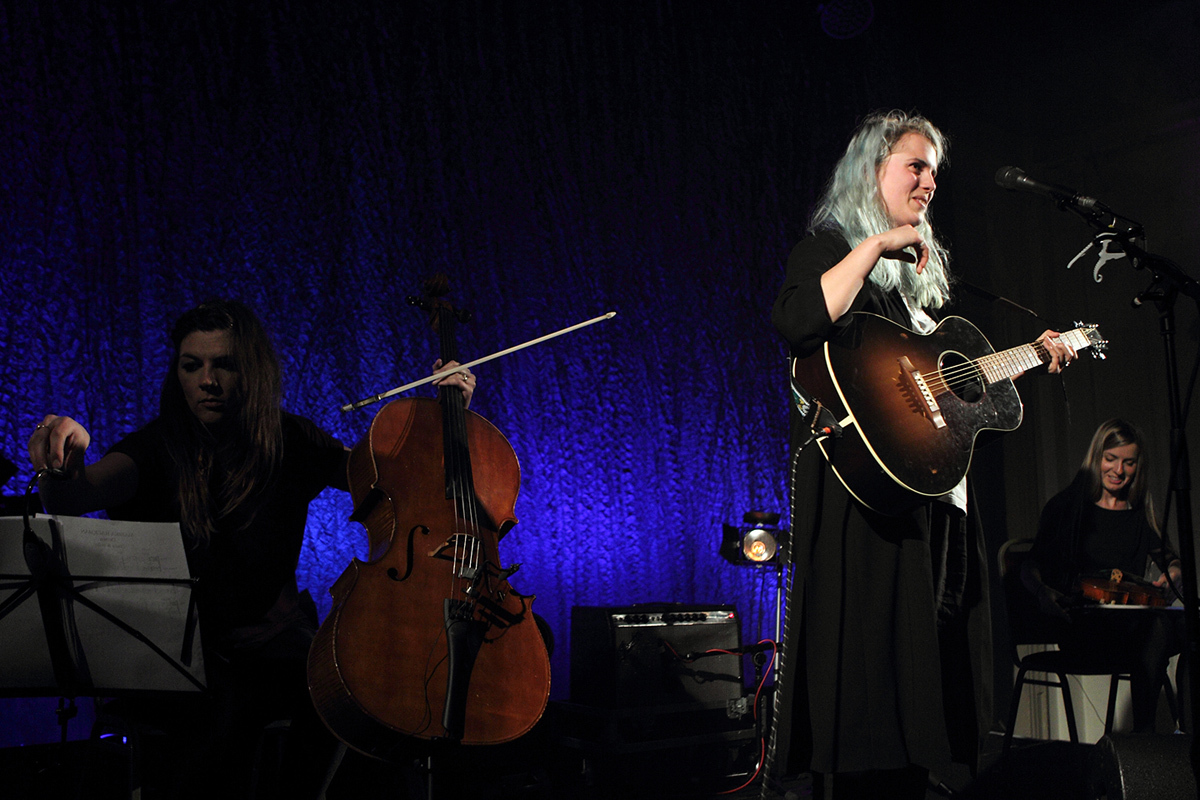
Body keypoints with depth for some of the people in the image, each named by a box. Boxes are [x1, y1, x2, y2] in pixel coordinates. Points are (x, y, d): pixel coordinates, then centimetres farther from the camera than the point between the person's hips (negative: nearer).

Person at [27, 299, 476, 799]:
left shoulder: (290, 443, 3)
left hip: (271, 638, 2)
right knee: (227, 708, -35)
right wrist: (61, 470, -46)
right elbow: (74, 499, -23)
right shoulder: (158, 448, -4)